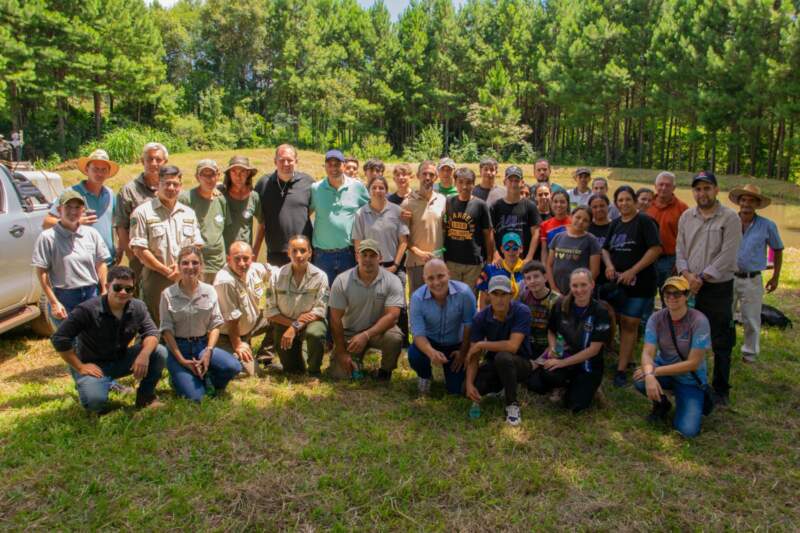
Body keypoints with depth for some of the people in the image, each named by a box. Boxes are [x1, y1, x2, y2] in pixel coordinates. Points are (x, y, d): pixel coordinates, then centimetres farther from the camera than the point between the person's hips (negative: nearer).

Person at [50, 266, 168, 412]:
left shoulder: (138, 307, -7)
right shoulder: (87, 310, -21)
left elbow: (151, 332, -9)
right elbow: (59, 339, -19)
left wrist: (144, 354, -31)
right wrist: (80, 367, -18)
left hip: (121, 360, 4)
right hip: (93, 365, -4)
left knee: (160, 352, -18)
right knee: (95, 400, -32)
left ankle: (146, 396, 4)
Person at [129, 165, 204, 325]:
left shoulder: (189, 213, 15)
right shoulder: (143, 212, -1)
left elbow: (197, 245, 12)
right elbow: (139, 250, -7)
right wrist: (166, 271, -10)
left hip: (185, 279, 4)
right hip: (156, 278, -4)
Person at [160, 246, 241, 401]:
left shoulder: (209, 291, 0)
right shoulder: (168, 294, -6)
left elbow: (215, 325, 0)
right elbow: (167, 330, -6)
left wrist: (208, 352, -15)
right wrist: (182, 360, -13)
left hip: (202, 345, 2)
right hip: (178, 348, -2)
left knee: (233, 367, -26)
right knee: (194, 397, -19)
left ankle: (206, 380, 6)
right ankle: (178, 378, 15)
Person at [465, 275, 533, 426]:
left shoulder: (522, 311, -22)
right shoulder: (480, 318, -12)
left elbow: (512, 346, -33)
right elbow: (473, 356, -12)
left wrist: (481, 344, -23)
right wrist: (469, 384, -26)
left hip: (521, 363, -4)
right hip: (494, 364, 4)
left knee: (502, 357, -38)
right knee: (471, 389, -22)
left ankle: (512, 405, -15)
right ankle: (503, 385, 12)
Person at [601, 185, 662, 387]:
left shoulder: (644, 221, -7)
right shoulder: (615, 224, 13)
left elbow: (655, 249, -14)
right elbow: (605, 248, 18)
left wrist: (632, 271, -17)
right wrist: (609, 265, -3)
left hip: (639, 282, -5)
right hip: (616, 282, 5)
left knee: (630, 324, -2)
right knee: (622, 323, 8)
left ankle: (622, 369, 2)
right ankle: (626, 360, 22)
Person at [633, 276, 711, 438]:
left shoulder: (699, 321, -21)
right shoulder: (656, 318, -12)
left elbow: (693, 363, -21)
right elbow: (647, 353, -19)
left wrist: (656, 371, -27)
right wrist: (649, 375, -41)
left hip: (690, 378, -3)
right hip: (664, 370, 3)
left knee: (688, 430, -19)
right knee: (641, 380, -31)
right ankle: (661, 404, 4)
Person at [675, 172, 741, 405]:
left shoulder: (730, 218, -7)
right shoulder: (686, 216, 8)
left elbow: (727, 256, -14)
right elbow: (680, 250, 8)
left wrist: (701, 278, -14)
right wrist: (687, 275, -8)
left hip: (718, 288, -4)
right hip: (690, 288, 4)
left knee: (721, 344, 4)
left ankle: (721, 390, 17)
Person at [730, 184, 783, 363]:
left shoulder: (767, 226, -4)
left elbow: (778, 250, 8)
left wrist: (776, 276, 8)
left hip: (752, 280, -1)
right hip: (728, 277, 1)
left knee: (751, 320, 9)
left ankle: (750, 351, 27)